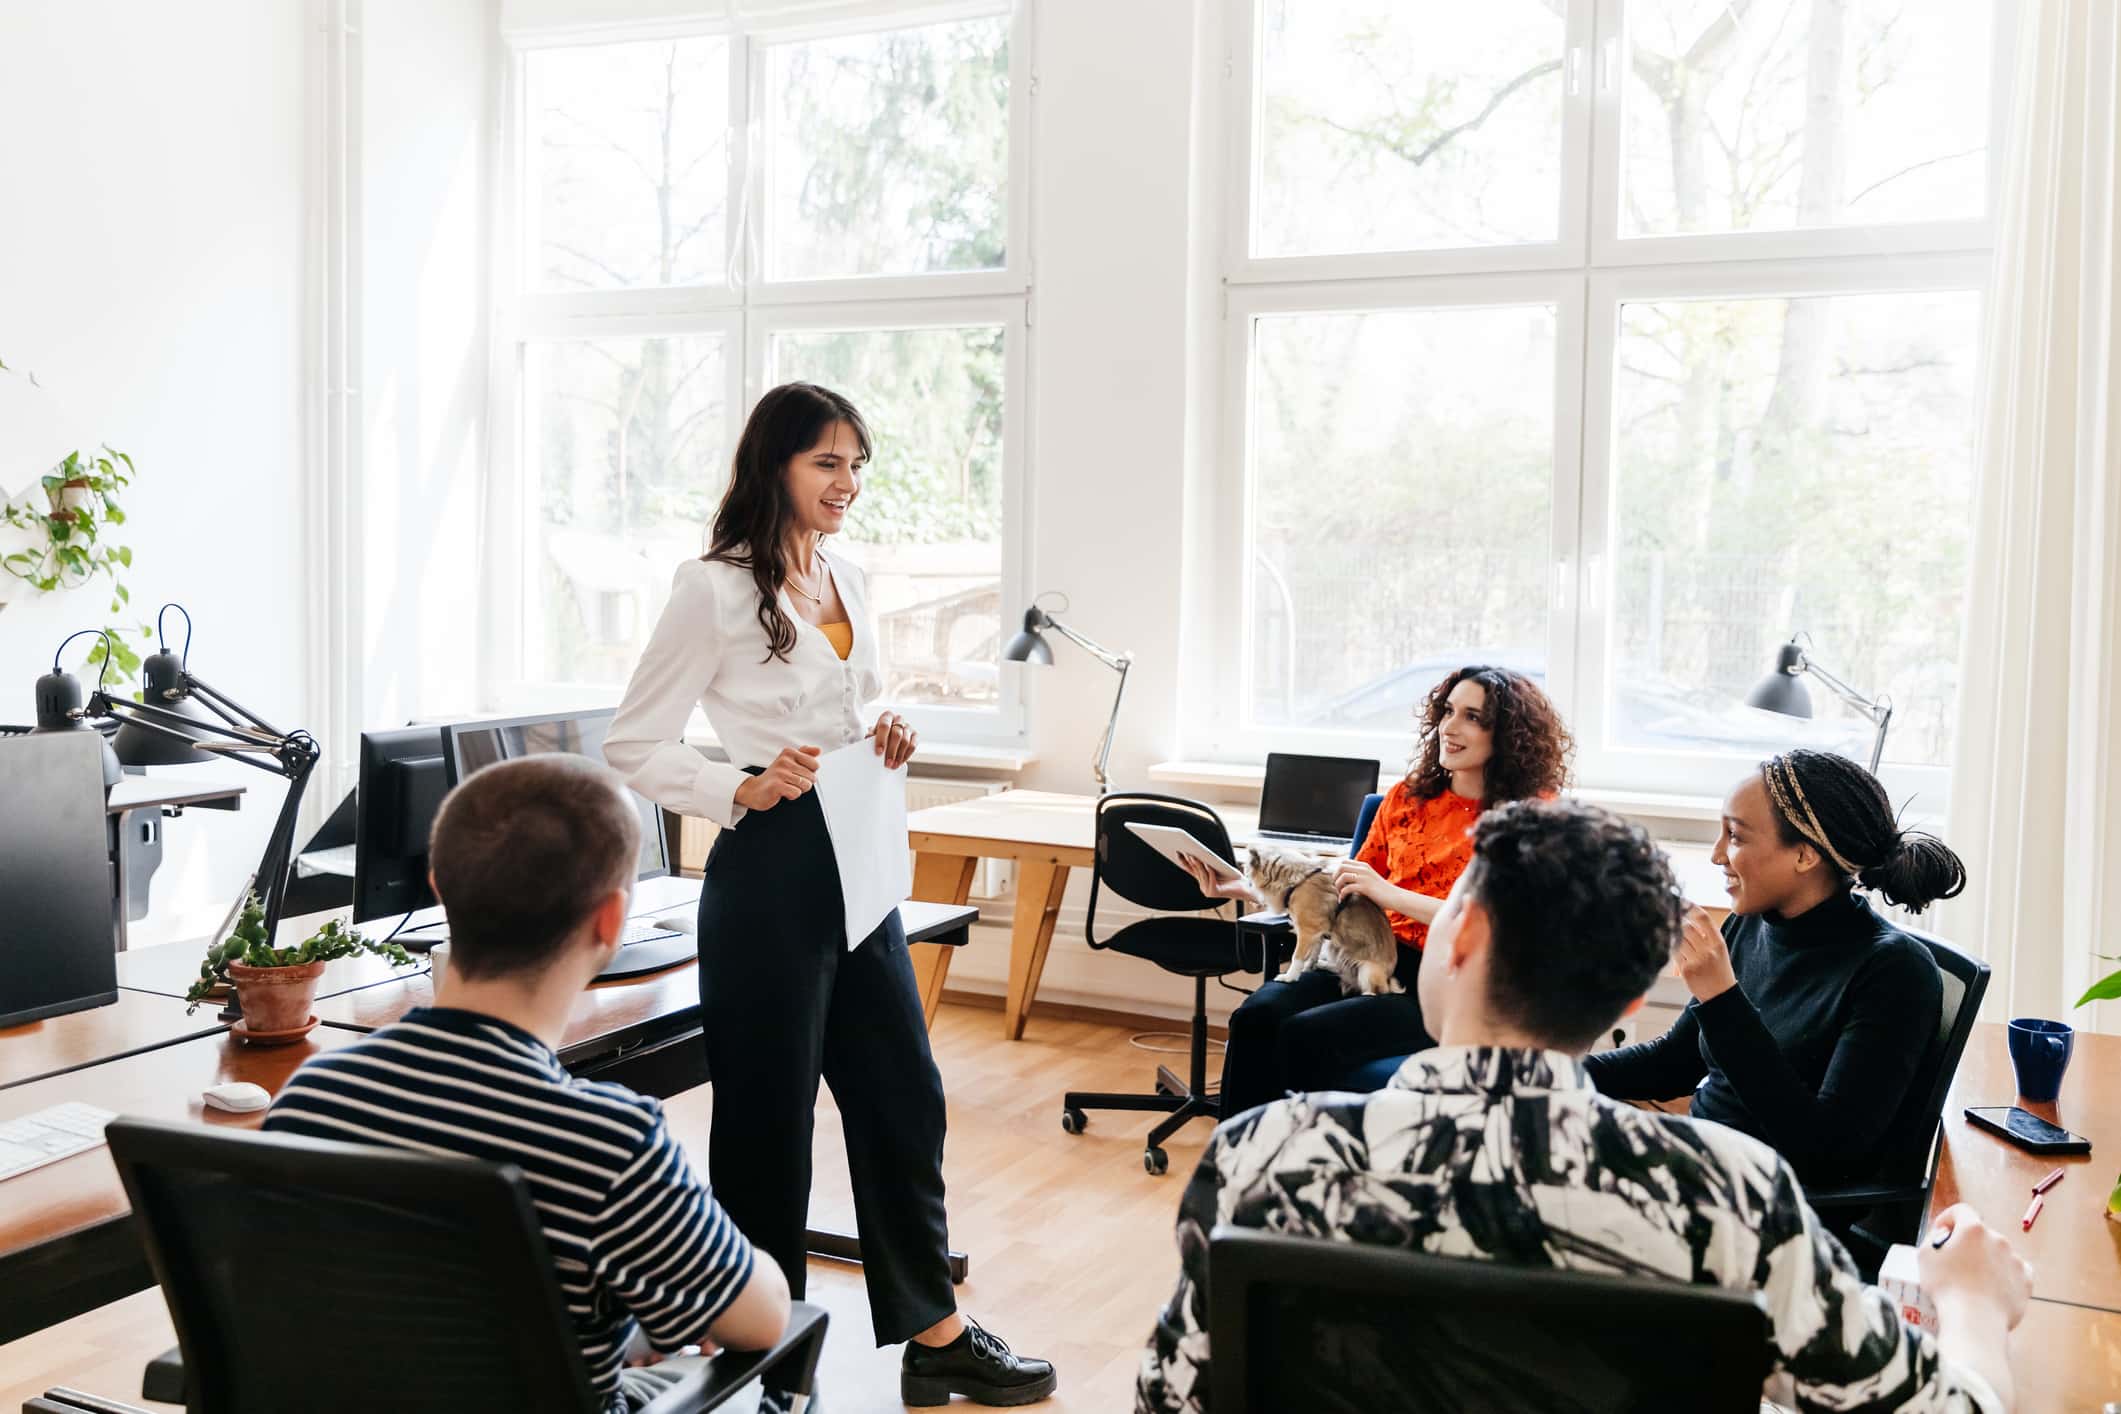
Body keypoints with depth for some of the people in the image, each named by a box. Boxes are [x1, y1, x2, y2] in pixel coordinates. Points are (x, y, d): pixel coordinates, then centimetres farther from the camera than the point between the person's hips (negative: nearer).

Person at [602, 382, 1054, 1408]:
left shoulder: (844, 582, 12)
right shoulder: (716, 590, -11)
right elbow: (632, 746, -10)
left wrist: (886, 743, 3)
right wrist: (746, 792, -22)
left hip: (858, 861, 8)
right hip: (771, 867, -8)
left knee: (903, 1096, 12)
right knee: (769, 1116, 4)